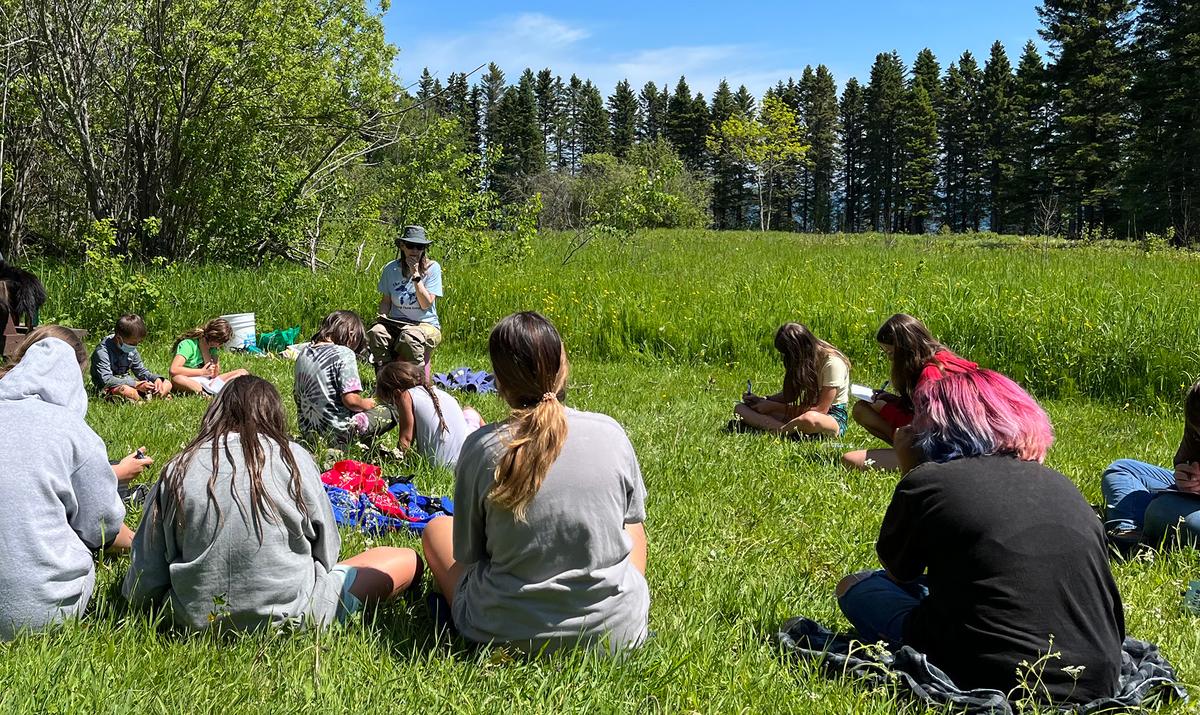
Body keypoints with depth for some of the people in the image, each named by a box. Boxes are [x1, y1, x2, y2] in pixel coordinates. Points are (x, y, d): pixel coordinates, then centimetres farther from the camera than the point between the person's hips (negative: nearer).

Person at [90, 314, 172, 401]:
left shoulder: (131, 350, 6)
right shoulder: (103, 351, -17)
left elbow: (141, 371, 15)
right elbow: (106, 380, -27)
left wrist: (156, 378, -8)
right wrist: (135, 384, -32)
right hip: (107, 389, -8)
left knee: (167, 384, -3)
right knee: (127, 391, -43)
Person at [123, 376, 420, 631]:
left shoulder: (177, 471, -2)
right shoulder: (292, 457, -6)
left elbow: (145, 577, 1)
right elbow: (326, 552, 1)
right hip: (287, 616, -4)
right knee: (407, 560, 5)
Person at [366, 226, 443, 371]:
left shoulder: (432, 268, -5)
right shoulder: (391, 269, 3)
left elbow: (426, 304, -12)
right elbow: (386, 300, 14)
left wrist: (416, 274, -17)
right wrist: (382, 316, -8)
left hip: (425, 325, -3)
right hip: (396, 323, 3)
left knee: (409, 337, -37)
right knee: (376, 332, -30)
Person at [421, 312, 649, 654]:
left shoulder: (481, 447, -15)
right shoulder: (612, 433, -10)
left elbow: (467, 555, -3)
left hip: (505, 634, -2)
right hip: (614, 633, 2)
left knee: (437, 528, 24)